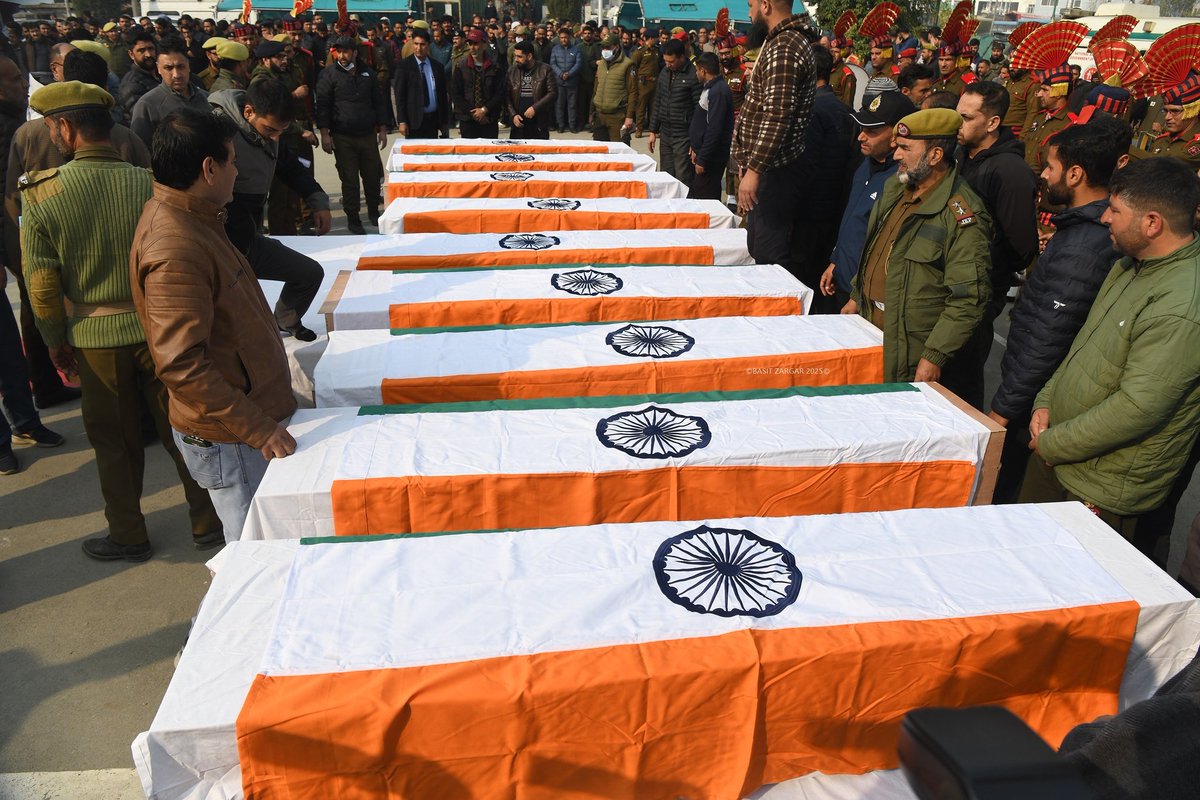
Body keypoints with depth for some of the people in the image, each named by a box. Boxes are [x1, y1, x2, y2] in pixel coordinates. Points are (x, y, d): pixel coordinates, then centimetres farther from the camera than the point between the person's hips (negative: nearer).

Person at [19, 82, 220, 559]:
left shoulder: (40, 194, -10)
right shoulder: (148, 183, -10)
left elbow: (42, 283, -6)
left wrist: (56, 342, 8)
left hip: (95, 337, 0)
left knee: (114, 441, 15)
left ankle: (127, 537, 28)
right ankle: (207, 524, 23)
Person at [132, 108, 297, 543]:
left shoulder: (191, 217, 6)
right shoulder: (175, 250, -26)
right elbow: (182, 367, -28)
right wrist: (257, 429, -24)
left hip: (254, 412, 9)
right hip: (229, 439, -9)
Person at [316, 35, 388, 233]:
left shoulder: (367, 73, 10)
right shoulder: (329, 74, 0)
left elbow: (378, 102, 15)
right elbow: (322, 105, -3)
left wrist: (382, 129, 10)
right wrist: (324, 134, -11)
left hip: (368, 134, 3)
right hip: (342, 137, -3)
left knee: (373, 176, 8)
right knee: (349, 179, 0)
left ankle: (374, 212, 28)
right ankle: (353, 218, 12)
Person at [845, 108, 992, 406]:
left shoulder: (962, 217, -20)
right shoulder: (895, 189, 7)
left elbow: (968, 300, -22)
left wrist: (934, 357, -22)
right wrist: (856, 297, 21)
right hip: (872, 337, 8)